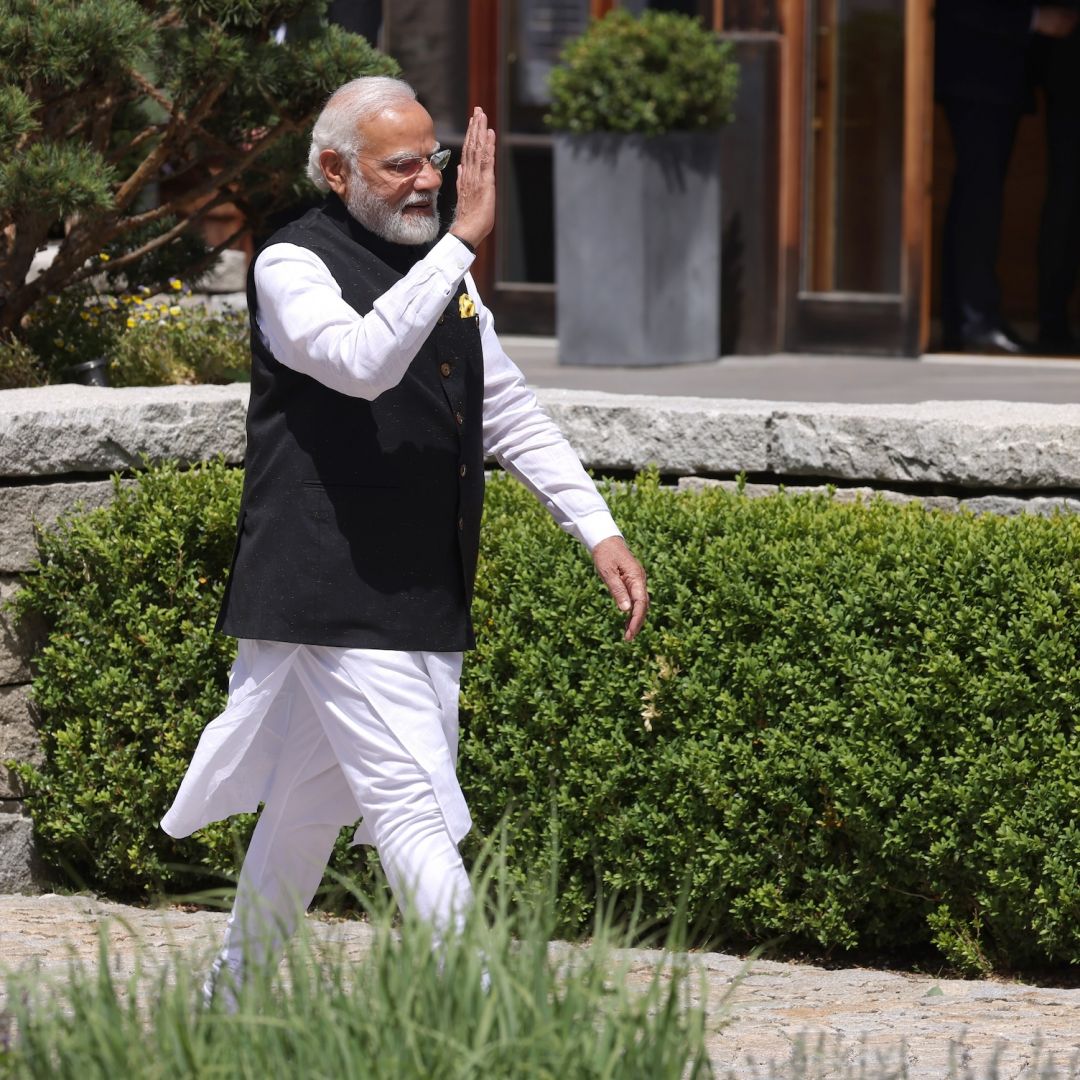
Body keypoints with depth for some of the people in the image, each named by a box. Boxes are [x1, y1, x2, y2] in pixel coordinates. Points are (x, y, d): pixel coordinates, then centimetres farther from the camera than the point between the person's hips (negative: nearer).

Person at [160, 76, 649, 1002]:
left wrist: (599, 532, 12)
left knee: (312, 804, 17)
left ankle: (234, 996, 30)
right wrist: (463, 240, -32)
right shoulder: (294, 266, -9)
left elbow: (512, 417, 20)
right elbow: (363, 361, -30)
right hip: (338, 595, -8)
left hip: (427, 598, 8)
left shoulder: (442, 273, 15)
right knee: (415, 811, -13)